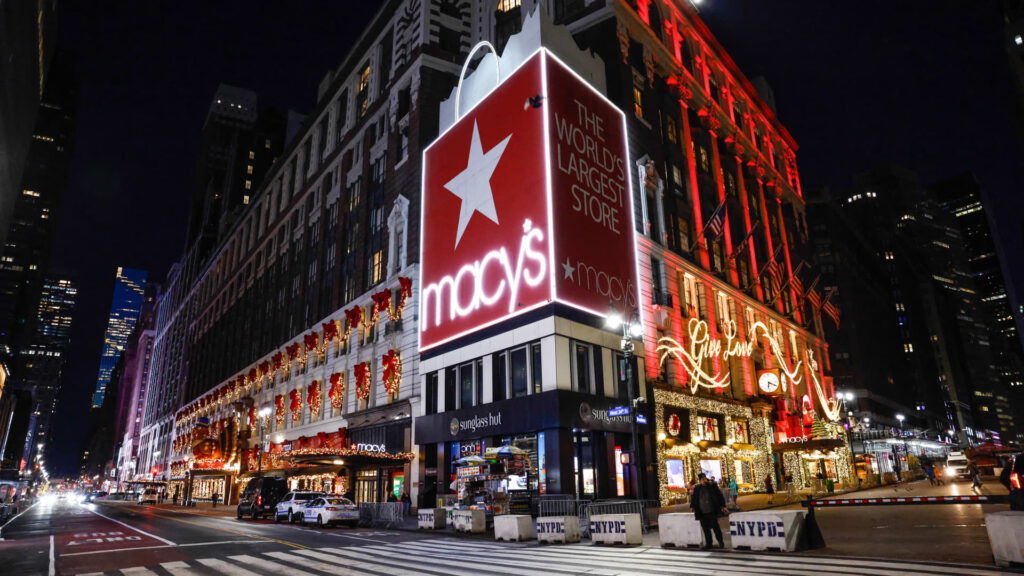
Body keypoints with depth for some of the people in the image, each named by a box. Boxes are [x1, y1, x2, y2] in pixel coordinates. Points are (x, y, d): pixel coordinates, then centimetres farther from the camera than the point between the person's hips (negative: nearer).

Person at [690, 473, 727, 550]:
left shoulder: (712, 486, 1)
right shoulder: (697, 488, 7)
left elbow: (720, 496, 4)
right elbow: (694, 498, 15)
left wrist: (722, 506, -1)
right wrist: (692, 506, 3)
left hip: (712, 511, -3)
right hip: (702, 512, 3)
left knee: (715, 526, -3)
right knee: (705, 529, 5)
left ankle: (720, 542, 16)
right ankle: (708, 544, 16)